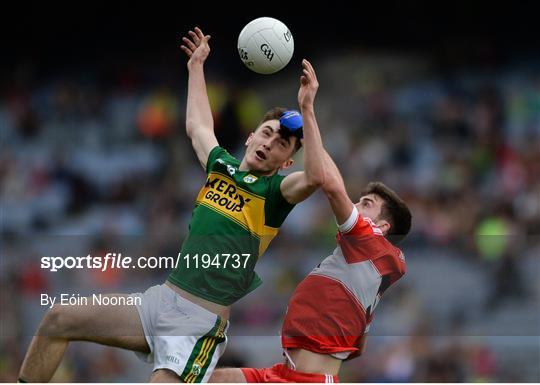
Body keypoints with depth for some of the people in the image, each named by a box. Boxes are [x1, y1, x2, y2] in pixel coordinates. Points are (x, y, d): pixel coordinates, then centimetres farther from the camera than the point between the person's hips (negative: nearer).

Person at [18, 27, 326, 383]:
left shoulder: (275, 191, -3)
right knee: (57, 320, 3)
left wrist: (306, 109, -29)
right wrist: (197, 65, 42)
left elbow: (315, 177, -26)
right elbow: (197, 126, 36)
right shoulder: (222, 164, 15)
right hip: (160, 299, 7)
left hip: (200, 322, -7)